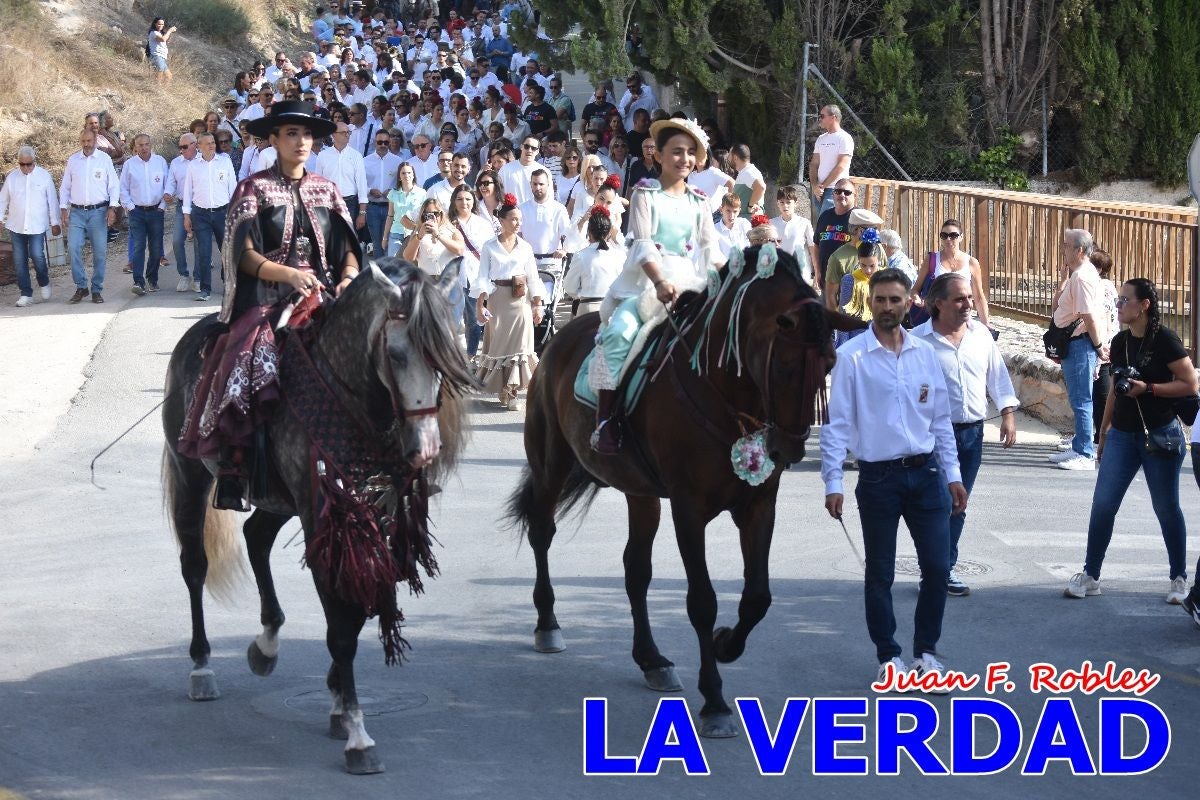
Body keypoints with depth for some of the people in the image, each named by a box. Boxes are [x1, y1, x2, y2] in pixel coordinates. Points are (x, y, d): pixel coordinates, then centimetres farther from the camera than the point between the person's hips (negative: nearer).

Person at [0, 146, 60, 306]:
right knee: (19, 260, 2)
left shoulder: (44, 176, -1)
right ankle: (26, 294, 8)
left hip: (37, 225, -3)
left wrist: (55, 223, 2)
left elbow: (52, 200, 2)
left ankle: (44, 283, 15)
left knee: (37, 255, -14)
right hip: (16, 225, 3)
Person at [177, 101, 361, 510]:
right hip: (267, 302, -4)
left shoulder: (327, 191, 17)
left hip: (324, 298, 4)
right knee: (250, 370, -31)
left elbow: (348, 249, 14)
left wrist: (348, 277, -8)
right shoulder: (254, 190, 5)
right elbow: (246, 255, -4)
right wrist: (290, 274, -20)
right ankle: (232, 473, -27)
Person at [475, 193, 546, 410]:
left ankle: (510, 392, 0)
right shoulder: (489, 246, 2)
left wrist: (538, 304, 0)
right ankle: (503, 390, 14)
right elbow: (483, 277, -2)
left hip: (520, 300, 1)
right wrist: (480, 305, -10)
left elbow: (533, 278, 7)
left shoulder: (525, 247, 7)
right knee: (498, 343, 2)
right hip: (497, 298, -1)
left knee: (518, 344, -4)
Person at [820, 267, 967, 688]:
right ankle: (888, 655, 19)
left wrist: (953, 474, 10)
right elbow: (836, 423, -7)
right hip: (878, 477, -3)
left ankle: (926, 650, 18)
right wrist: (833, 483, -12)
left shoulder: (925, 354, 6)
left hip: (926, 473, 3)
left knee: (937, 567, 2)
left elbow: (941, 419, 12)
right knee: (880, 573, 5)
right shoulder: (850, 357, -7)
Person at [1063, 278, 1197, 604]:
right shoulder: (1120, 342, 7)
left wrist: (1147, 388, -21)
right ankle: (1090, 576, 6)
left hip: (1159, 435, -5)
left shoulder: (1164, 340, -11)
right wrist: (1103, 434, 20)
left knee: (1166, 507, 4)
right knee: (1103, 503, -1)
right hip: (1122, 435, 6)